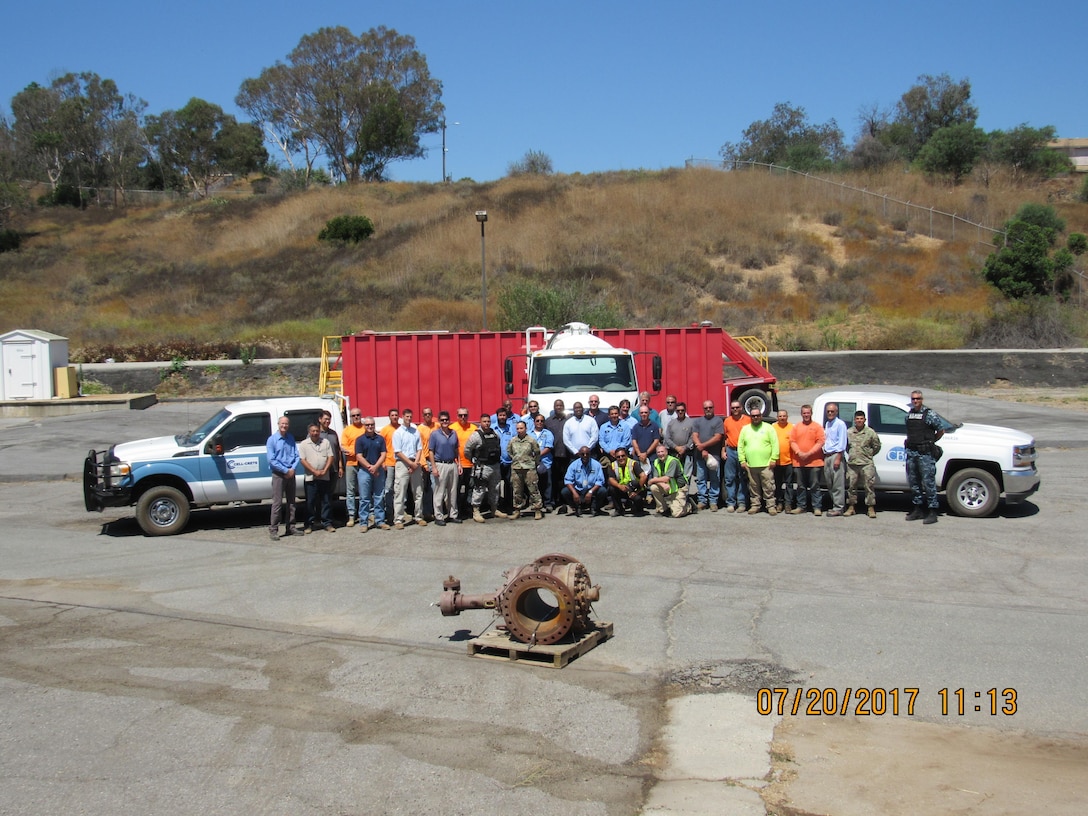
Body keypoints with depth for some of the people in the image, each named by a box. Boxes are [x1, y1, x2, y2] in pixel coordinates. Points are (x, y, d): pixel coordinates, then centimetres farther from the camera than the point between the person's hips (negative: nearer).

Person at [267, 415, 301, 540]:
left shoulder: (291, 439, 9)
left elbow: (296, 455, 9)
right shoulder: (272, 440, -4)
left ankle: (290, 528, 17)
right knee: (277, 503, -8)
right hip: (278, 474, -5)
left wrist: (292, 469, -8)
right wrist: (285, 470, -13)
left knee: (291, 502, 9)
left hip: (290, 473, 5)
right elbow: (271, 460, -10)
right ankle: (273, 530, -4)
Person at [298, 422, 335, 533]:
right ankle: (309, 524, 8)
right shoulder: (304, 444, 2)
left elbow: (330, 457, 5)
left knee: (325, 501, 5)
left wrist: (324, 471, -9)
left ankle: (327, 523, 10)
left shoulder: (325, 442, 8)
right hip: (310, 478, -2)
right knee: (310, 502, 1)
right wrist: (315, 471, -13)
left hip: (325, 477, 2)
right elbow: (302, 460, -5)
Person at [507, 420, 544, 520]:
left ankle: (537, 509, 1)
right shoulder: (512, 441, 5)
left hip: (529, 468, -3)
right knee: (517, 490, 8)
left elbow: (537, 453, 6)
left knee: (533, 489, -3)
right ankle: (517, 510, 17)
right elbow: (509, 452, 20)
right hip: (515, 469, 3)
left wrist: (534, 462, 10)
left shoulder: (531, 440, -4)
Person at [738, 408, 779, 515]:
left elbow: (775, 444, -2)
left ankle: (771, 506, 5)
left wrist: (773, 459, -8)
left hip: (766, 465, -3)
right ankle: (755, 505, 18)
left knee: (768, 487, -2)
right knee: (753, 488, 9)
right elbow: (740, 446, 10)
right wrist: (742, 460, 2)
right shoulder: (745, 429, 11)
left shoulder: (768, 428, 3)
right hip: (750, 465, 3)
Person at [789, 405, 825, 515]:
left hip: (814, 462, -3)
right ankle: (801, 506, 16)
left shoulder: (817, 426, 2)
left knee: (815, 486, 0)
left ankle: (816, 507, 5)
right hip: (799, 462, 3)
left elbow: (820, 442, -6)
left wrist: (809, 453, -13)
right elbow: (792, 441, 6)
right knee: (801, 486, 9)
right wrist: (799, 453, -10)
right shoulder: (796, 427, 11)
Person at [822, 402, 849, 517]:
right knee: (829, 483, 9)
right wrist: (825, 456, 14)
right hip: (827, 456, 8)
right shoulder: (827, 424, 18)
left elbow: (842, 442, -10)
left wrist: (838, 458, -16)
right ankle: (835, 505, 17)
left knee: (838, 484, -7)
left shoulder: (840, 424, -6)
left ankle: (838, 508, -6)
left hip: (836, 455, -8)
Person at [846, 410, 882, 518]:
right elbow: (846, 446, 20)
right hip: (852, 464, 2)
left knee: (869, 486, -3)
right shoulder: (849, 432, 8)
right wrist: (850, 454, 10)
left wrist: (869, 454, 6)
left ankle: (871, 508, 3)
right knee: (851, 486, 6)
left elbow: (877, 446, 9)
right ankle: (851, 507, 16)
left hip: (866, 464, -2)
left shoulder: (870, 432, 1)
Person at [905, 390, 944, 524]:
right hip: (911, 452, 6)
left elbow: (941, 430, 2)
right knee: (913, 482, 11)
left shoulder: (930, 414, -4)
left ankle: (932, 512, -4)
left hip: (925, 453, -6)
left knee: (928, 482, -6)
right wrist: (909, 443, 12)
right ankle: (917, 509, 21)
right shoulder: (908, 414, 12)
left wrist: (930, 442, 8)